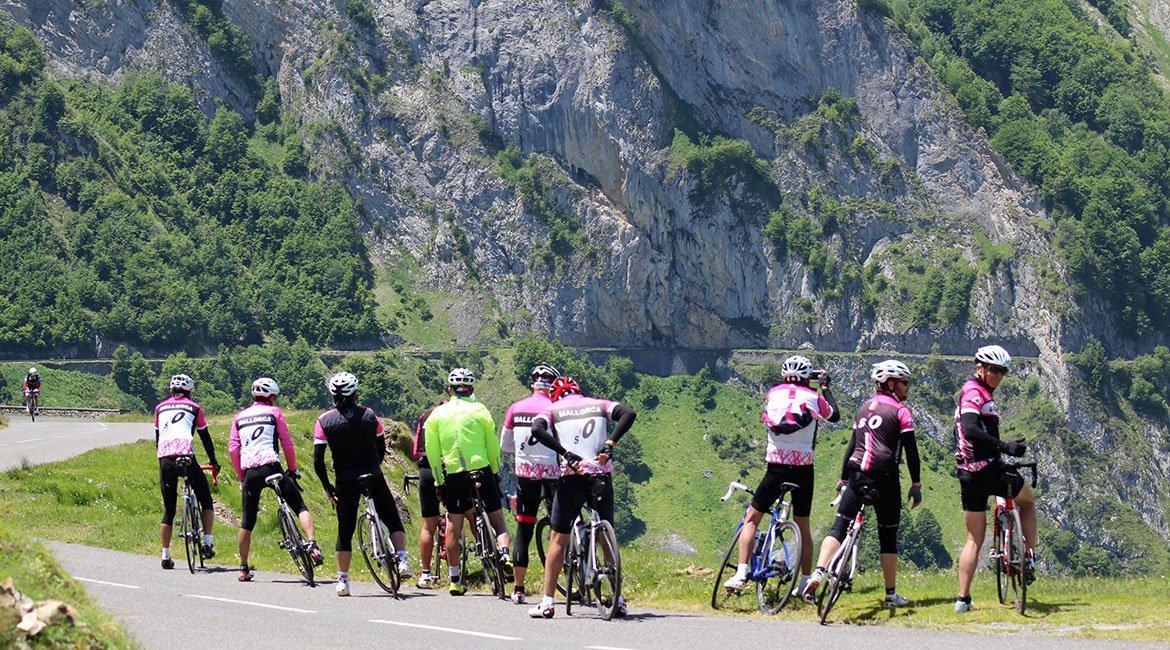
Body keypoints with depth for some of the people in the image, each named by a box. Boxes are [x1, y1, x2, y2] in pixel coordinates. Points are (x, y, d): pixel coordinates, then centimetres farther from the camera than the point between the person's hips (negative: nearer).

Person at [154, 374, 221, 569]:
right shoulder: (194, 408, 15)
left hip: (165, 460, 3)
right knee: (206, 501, 13)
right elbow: (205, 438, 18)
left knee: (168, 510, 13)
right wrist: (214, 462, 29)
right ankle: (207, 544, -1)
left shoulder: (160, 408, 22)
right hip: (186, 458, -3)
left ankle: (166, 556, 10)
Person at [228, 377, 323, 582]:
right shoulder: (274, 412, 9)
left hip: (249, 472, 3)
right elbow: (287, 444, 6)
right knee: (300, 506, 1)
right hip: (271, 467, -3)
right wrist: (293, 469, 18)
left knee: (247, 521, 11)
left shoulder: (239, 417, 19)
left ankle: (244, 568, 16)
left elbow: (233, 449, 11)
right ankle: (313, 545, -20)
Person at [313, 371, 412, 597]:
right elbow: (381, 448, 5)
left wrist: (327, 487, 1)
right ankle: (402, 560, -5)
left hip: (346, 482, 0)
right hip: (374, 477, 0)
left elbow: (318, 460, -8)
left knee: (345, 531, 9)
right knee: (393, 520, 13)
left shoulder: (324, 421, -4)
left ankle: (343, 580, 10)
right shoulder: (369, 415, 0)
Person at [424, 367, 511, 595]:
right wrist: (496, 473, 13)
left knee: (453, 527, 7)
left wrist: (438, 482, 11)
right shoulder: (480, 410, 1)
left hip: (453, 475, 1)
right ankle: (504, 553, -19)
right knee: (497, 519, 9)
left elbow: (432, 452, 5)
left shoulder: (436, 414, 5)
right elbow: (493, 446, 1)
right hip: (481, 470, -1)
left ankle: (455, 580, 9)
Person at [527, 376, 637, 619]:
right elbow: (629, 413, -3)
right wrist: (610, 444, -8)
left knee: (558, 539, 6)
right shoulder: (599, 405, 16)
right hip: (602, 477, 2)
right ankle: (618, 599, 14)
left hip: (572, 477, -2)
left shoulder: (553, 409, 10)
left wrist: (565, 453, -14)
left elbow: (538, 429, -12)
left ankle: (547, 602, 2)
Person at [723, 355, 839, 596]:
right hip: (804, 470, 1)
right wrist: (826, 387, 31)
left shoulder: (773, 394, 2)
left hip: (776, 468, -1)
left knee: (751, 519, 7)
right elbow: (834, 415, 19)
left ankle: (741, 574, -8)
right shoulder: (814, 397, 2)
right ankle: (806, 582, 13)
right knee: (802, 526, 14)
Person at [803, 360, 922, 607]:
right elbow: (911, 451, -5)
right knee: (888, 536, 5)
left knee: (839, 528, 0)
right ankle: (891, 594, 10)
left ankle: (817, 574, -21)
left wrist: (844, 478, 25)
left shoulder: (864, 408, 17)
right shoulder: (900, 411, -2)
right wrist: (916, 484, 0)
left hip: (857, 475, 5)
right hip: (884, 478, -5)